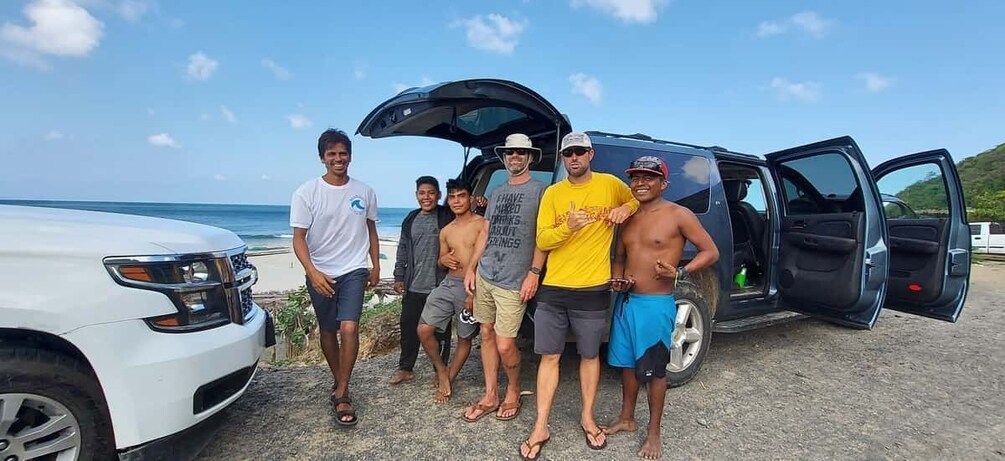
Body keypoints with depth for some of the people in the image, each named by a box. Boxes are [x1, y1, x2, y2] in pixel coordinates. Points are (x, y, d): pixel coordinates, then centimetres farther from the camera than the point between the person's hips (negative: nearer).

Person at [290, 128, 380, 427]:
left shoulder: (364, 192, 1)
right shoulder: (307, 193, -7)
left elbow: (371, 231, 12)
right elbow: (298, 238, -9)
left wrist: (376, 266, 13)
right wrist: (312, 272, -23)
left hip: (353, 271, 0)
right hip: (320, 275, 0)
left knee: (349, 328, -15)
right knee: (328, 331, 14)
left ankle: (341, 394, -3)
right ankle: (340, 382, 34)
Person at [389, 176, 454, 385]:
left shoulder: (447, 216, -4)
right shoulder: (411, 219, 11)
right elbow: (403, 249, 16)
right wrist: (399, 276, 12)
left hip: (440, 286, -4)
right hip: (413, 286, 5)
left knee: (440, 330, 6)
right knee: (408, 327, 13)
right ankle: (405, 368, 29)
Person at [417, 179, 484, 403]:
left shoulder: (482, 224, -5)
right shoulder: (446, 231, 14)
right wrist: (443, 260, -3)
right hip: (448, 283, 5)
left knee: (464, 338, 7)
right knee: (424, 329, -6)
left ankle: (448, 379, 26)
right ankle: (441, 370, 16)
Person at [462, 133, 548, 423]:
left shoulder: (540, 190, -1)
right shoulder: (496, 192, 17)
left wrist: (534, 272, -14)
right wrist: (471, 268, 13)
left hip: (514, 282, -6)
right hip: (484, 276, 6)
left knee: (505, 345, -4)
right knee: (487, 334, 11)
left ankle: (513, 391, 24)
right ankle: (490, 396, 25)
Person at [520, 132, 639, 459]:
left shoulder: (610, 184, 2)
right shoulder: (552, 193, 3)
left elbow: (639, 201, 19)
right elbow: (542, 241, -1)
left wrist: (626, 208, -4)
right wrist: (568, 227, -21)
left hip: (592, 290, -1)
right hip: (553, 289, 1)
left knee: (590, 356, 14)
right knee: (549, 357, 7)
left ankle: (588, 418, 35)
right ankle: (541, 427, 20)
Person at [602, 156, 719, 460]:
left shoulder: (678, 215, -9)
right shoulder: (628, 216, 9)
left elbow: (711, 252, -6)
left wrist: (681, 273, -22)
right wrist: (616, 280, -3)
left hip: (656, 304, -6)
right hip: (625, 301, 6)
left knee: (654, 370, 7)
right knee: (627, 363, 17)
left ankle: (653, 432, 26)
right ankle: (626, 418, 36)